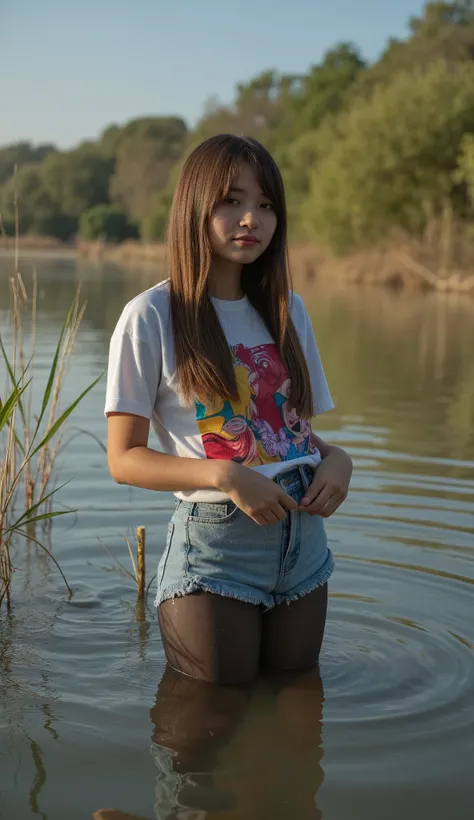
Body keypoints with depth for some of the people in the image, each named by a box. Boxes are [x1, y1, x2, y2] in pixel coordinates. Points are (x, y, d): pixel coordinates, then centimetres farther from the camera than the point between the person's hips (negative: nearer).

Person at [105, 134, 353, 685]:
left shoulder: (287, 311, 9)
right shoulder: (151, 317, -9)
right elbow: (123, 459, -9)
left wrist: (336, 459, -7)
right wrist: (224, 476, -23)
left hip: (303, 536, 6)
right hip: (214, 541, -5)